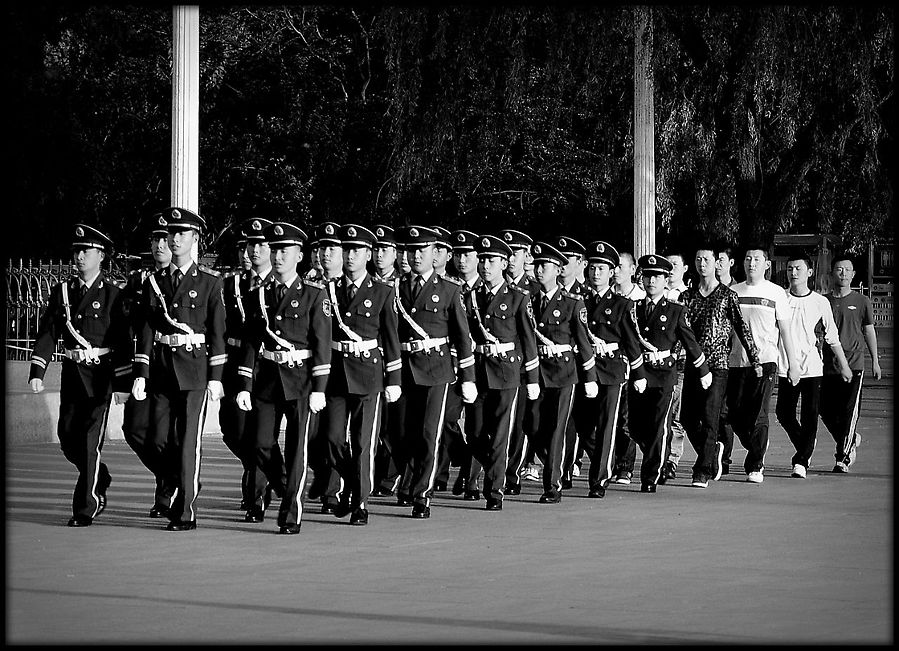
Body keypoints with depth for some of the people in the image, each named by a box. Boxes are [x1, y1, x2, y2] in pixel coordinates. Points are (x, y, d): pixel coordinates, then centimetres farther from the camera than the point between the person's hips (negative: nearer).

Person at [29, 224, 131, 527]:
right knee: (67, 436, 7)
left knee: (90, 439, -7)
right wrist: (37, 372, -5)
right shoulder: (62, 291, 8)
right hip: (72, 372, 5)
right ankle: (100, 480, 34)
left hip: (100, 373, -5)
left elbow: (124, 341, -7)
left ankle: (85, 508, -1)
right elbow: (47, 332, 5)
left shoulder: (112, 294, -5)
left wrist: (122, 383, -10)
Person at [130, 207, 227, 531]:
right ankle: (183, 484, 27)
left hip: (195, 369, -4)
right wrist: (140, 374, -1)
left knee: (188, 440, -5)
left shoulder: (210, 282, 0)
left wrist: (216, 377, -5)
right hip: (161, 367, 4)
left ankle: (186, 513, -1)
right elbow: (146, 330, 6)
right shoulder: (154, 281, 9)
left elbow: (217, 332, -1)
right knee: (160, 438, 4)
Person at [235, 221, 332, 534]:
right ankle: (289, 494, 24)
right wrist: (245, 387, 3)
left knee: (296, 450, -2)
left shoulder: (314, 293, -3)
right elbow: (250, 344, 9)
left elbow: (322, 343, -6)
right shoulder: (259, 295, 8)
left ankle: (291, 516, 4)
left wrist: (319, 389, -12)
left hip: (300, 380, -4)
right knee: (262, 446, 0)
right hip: (267, 379, 4)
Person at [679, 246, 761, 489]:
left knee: (709, 420, -9)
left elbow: (742, 329, 2)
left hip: (717, 364, -4)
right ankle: (713, 451, 31)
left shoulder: (727, 295, 1)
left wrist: (755, 360, 0)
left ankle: (703, 473, -6)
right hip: (692, 365, 4)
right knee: (688, 419, 5)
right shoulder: (687, 296, 11)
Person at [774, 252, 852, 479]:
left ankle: (801, 461, -1)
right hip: (786, 367, 1)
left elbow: (832, 337, 9)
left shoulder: (820, 302, 2)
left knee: (810, 417, -7)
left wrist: (843, 365, 9)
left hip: (813, 368, -1)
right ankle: (805, 451, 27)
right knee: (784, 414, 3)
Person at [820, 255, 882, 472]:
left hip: (854, 364, -2)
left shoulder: (861, 301, 5)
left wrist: (875, 362, 8)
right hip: (828, 364, 2)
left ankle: (843, 457, -1)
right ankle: (851, 440, 29)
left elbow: (869, 331, 10)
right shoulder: (824, 301, 8)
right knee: (826, 412, 4)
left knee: (849, 411, -8)